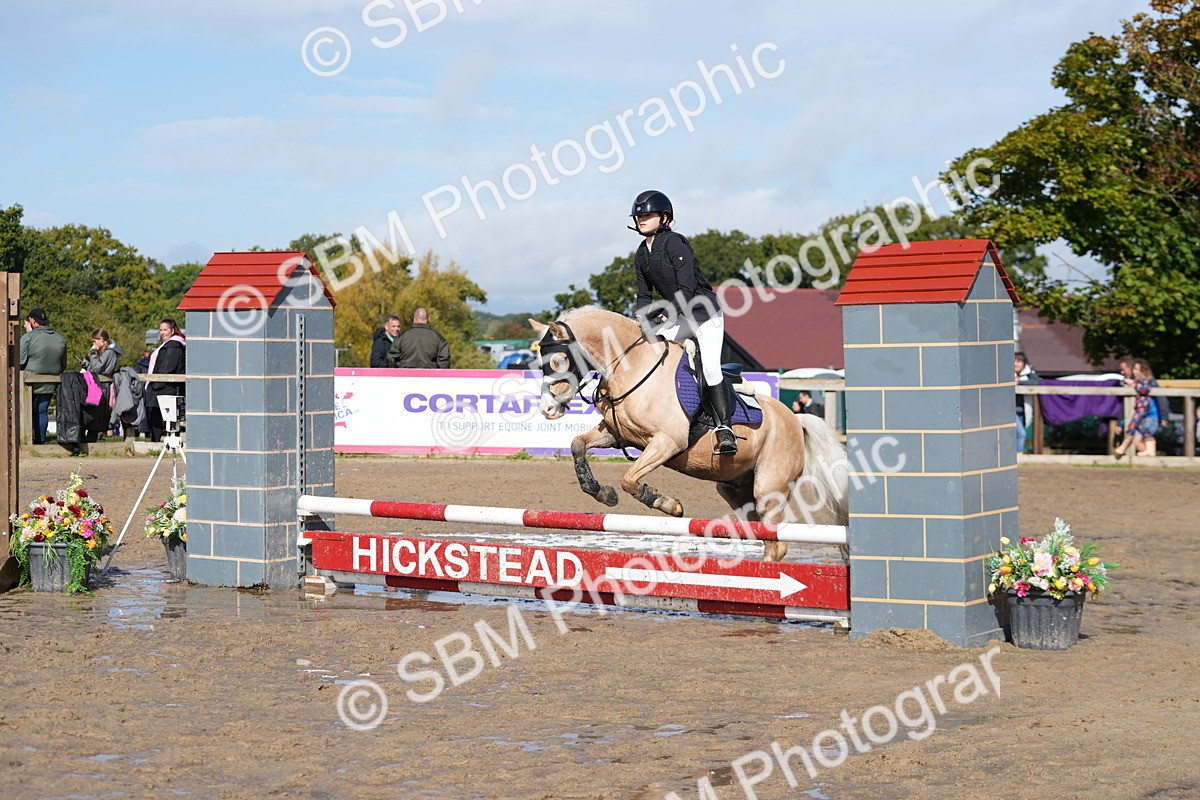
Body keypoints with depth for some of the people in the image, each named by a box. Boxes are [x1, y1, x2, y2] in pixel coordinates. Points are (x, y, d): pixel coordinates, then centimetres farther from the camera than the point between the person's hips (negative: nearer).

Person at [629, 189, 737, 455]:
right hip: (677, 317, 7)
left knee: (710, 368, -19)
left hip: (706, 312, -7)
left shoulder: (674, 243, -15)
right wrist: (637, 322, -7)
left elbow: (687, 288, -21)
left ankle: (725, 428, -15)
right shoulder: (641, 255, 8)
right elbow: (644, 296, 10)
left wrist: (670, 314, -31)